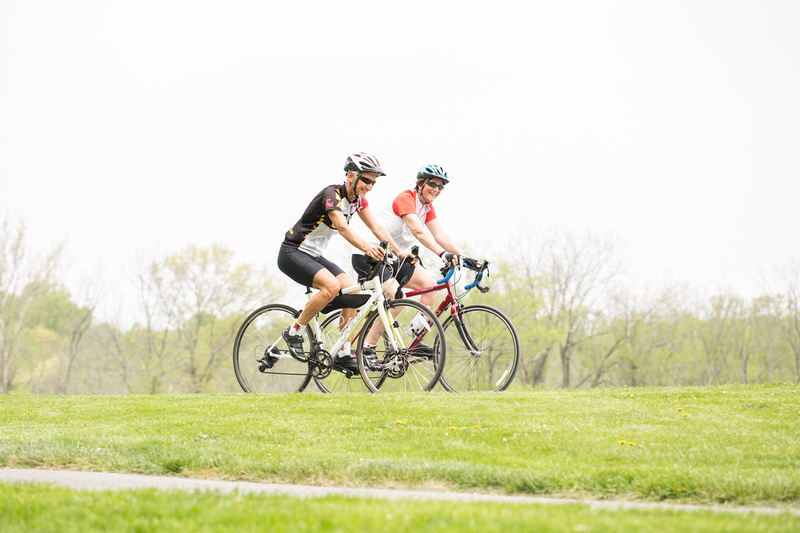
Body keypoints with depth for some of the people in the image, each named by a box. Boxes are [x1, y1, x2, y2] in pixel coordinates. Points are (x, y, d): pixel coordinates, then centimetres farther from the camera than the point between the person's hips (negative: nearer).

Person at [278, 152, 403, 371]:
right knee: (332, 285, -30)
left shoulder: (357, 199, 3)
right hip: (292, 254, -8)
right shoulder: (332, 194, -24)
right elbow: (343, 228, -39)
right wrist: (368, 249, -54)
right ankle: (294, 332, -14)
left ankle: (343, 353, -2)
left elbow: (377, 227, 1)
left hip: (314, 256, 8)